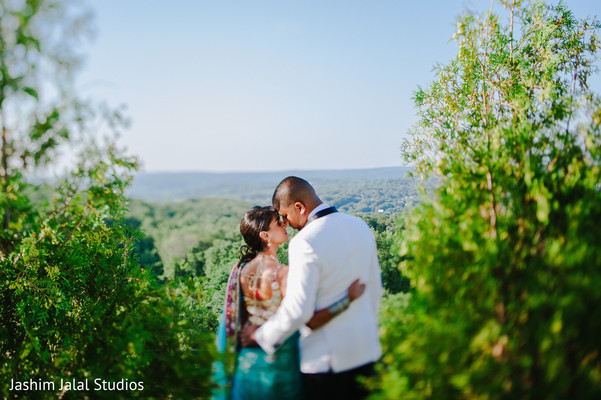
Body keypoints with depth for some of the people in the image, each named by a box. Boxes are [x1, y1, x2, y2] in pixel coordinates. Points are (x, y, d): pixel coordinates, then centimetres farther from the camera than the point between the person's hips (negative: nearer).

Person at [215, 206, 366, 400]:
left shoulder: (240, 269, -5)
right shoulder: (282, 274, -25)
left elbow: (232, 318, 5)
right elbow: (311, 320, -31)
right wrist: (349, 298, -28)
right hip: (278, 360, -6)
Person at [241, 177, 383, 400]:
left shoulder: (305, 243, -21)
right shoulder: (360, 226, 2)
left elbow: (298, 310, -21)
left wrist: (260, 335, -5)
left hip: (326, 357, -7)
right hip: (365, 350, 7)